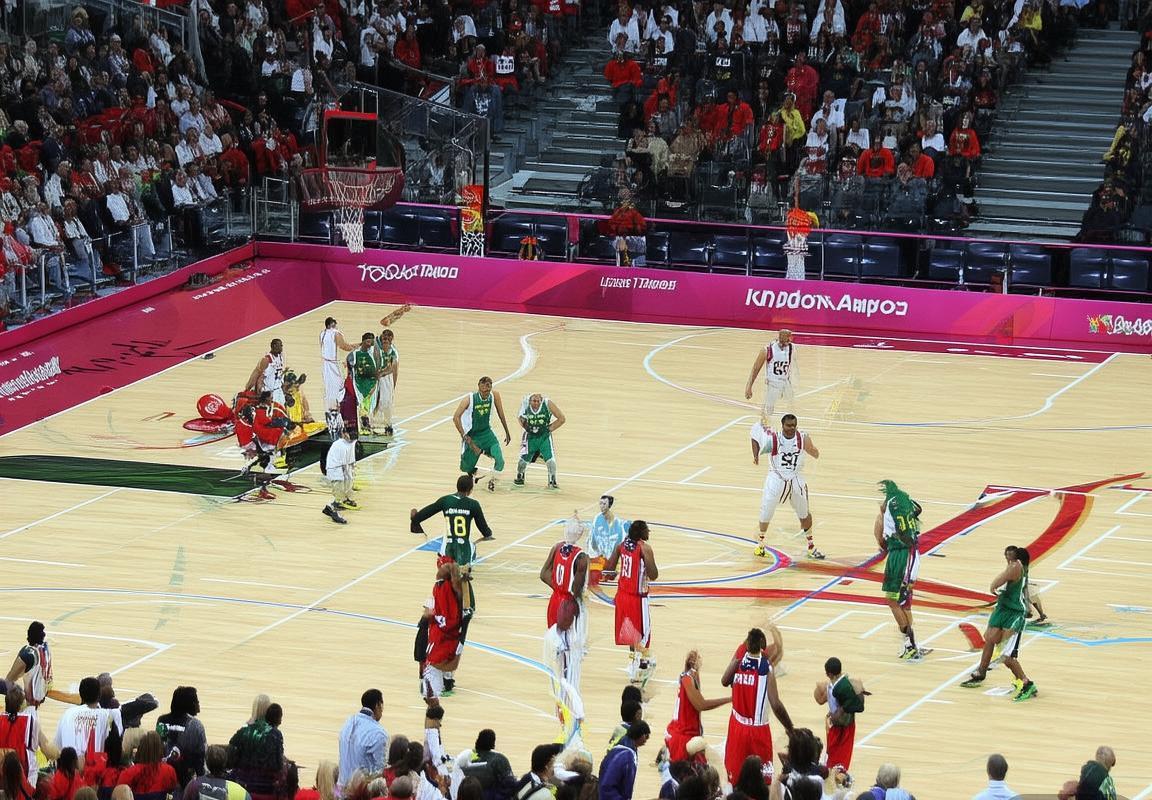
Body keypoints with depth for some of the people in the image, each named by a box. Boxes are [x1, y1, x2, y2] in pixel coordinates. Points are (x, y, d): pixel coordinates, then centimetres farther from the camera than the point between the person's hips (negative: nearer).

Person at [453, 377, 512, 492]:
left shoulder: (494, 396, -12)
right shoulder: (469, 399, -22)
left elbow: (501, 414, 4)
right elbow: (456, 417, -25)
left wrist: (507, 433, 11)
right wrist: (464, 437, -30)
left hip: (486, 433, 2)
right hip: (471, 435, -2)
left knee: (500, 461, -17)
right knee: (466, 467, 4)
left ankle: (492, 481, 14)